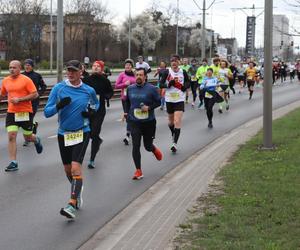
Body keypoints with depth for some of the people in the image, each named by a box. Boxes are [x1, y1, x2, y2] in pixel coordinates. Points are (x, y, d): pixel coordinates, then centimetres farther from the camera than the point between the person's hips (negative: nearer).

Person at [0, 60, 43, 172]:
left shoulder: (26, 80, -9)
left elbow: (35, 94, -12)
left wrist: (19, 99, -19)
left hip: (25, 112, -3)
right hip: (11, 112, 4)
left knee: (28, 137, 9)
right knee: (11, 136, -8)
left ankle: (36, 140, 46)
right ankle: (13, 163, -4)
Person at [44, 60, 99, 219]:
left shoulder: (89, 91, -1)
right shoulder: (58, 88, -4)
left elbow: (96, 104, 21)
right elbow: (47, 112, -6)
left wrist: (92, 111, -2)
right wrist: (58, 106, -26)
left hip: (82, 132, -2)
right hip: (63, 133, 2)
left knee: (76, 167, -18)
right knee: (68, 169, 13)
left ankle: (72, 204, -19)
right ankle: (78, 190, 44)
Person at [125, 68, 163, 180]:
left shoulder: (151, 89, -7)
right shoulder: (130, 89, 4)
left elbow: (158, 102, -2)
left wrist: (149, 107, -17)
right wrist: (126, 112, 12)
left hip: (149, 121, -2)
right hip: (134, 122, 2)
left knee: (148, 146, 10)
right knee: (135, 146, -8)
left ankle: (155, 150, 49)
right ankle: (138, 171, 1)